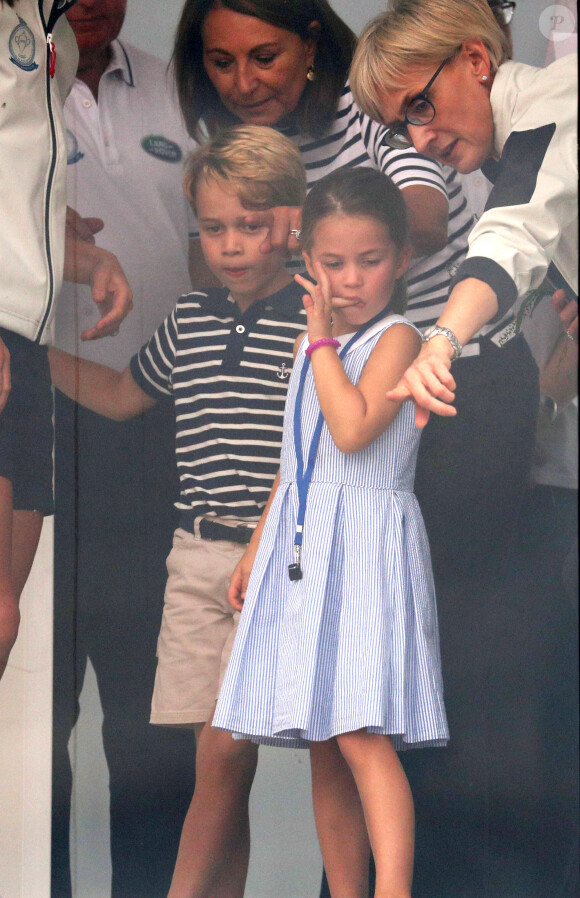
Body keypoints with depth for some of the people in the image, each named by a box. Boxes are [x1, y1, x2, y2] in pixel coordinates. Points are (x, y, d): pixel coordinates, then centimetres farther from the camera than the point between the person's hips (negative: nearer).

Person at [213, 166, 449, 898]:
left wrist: (321, 342, -11)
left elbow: (353, 429, -23)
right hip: (300, 549, 7)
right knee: (322, 749, 8)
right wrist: (253, 554, 24)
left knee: (362, 738, -18)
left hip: (364, 548, -7)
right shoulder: (316, 345, 16)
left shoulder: (396, 338, -6)